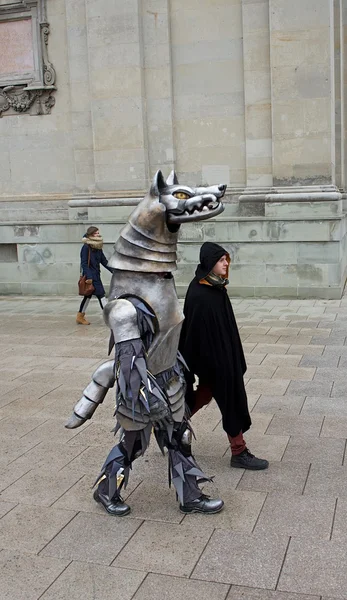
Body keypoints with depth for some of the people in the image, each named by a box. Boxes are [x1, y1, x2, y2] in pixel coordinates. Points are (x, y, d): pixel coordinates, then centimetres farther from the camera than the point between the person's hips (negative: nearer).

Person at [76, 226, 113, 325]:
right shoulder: (86, 247, -13)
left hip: (96, 276, 9)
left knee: (88, 296, 14)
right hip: (90, 276, -9)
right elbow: (84, 263, -16)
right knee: (101, 295, -8)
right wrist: (89, 277, -22)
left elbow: (104, 261, 14)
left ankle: (80, 317, 24)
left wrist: (113, 271, 9)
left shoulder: (98, 248, 10)